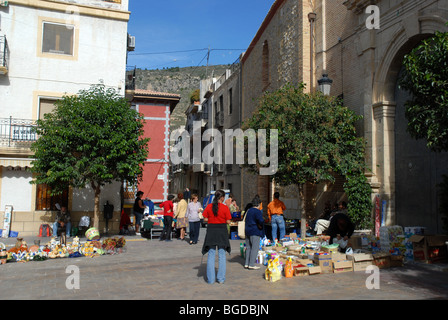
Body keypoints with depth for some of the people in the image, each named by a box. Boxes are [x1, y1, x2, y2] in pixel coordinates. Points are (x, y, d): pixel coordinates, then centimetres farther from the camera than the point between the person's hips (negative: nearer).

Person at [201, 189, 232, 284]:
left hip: (211, 230, 2)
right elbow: (228, 221, -7)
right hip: (222, 231, -2)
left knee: (211, 255, 8)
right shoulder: (225, 207, -8)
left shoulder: (209, 206, -1)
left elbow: (205, 219, 0)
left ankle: (210, 279, 10)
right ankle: (221, 278, 12)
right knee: (222, 255, 8)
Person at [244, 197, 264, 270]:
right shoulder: (257, 211, -12)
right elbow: (261, 221, -25)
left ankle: (247, 264, 14)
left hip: (247, 231, 8)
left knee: (248, 248, 13)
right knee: (255, 248, -4)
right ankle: (251, 264, -5)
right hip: (255, 232, -8)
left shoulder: (249, 211, 14)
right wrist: (260, 225, -6)